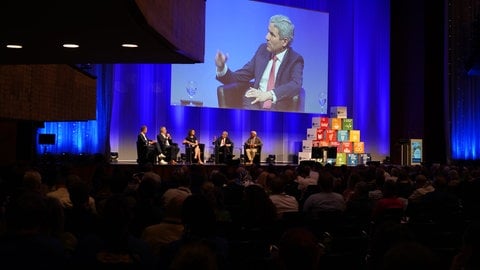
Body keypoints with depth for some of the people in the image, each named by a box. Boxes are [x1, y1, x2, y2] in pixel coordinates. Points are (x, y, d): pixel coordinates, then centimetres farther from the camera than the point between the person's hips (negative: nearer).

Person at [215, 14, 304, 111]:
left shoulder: (295, 60, 2)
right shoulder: (263, 50, 14)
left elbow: (296, 85, -17)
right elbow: (239, 77, 16)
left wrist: (269, 94, -31)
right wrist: (222, 67, -4)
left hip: (277, 110, -3)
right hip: (254, 105, 3)